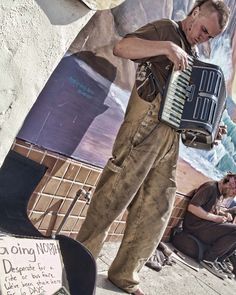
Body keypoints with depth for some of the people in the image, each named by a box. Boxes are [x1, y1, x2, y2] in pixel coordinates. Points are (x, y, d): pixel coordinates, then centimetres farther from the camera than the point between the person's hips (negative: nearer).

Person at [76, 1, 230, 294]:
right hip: (145, 127, -8)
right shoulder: (166, 29, 5)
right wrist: (168, 47, -18)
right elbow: (121, 47, -11)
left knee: (156, 209, 5)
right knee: (113, 196, -5)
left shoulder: (193, 57, 25)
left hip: (171, 137, 8)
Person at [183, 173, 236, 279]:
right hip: (196, 226, -10)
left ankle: (219, 260, 5)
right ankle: (208, 259, -11)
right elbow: (192, 207, -24)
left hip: (207, 225, 10)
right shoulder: (210, 187, -16)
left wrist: (225, 213, 6)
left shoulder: (221, 194, 12)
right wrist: (215, 218, -21)